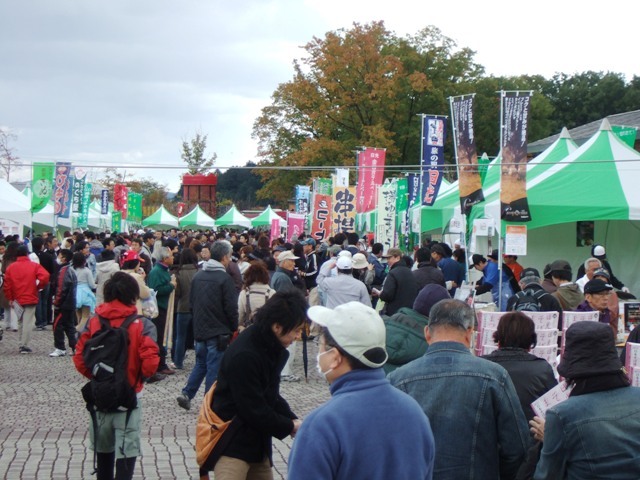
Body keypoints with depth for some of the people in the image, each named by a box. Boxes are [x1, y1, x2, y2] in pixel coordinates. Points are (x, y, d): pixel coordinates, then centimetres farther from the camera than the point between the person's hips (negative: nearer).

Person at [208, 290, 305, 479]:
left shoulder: (272, 348, 3)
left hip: (257, 441, 9)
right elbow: (254, 410, -23)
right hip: (232, 444, -9)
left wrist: (292, 419, -3)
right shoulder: (244, 355, -26)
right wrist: (290, 426, -10)